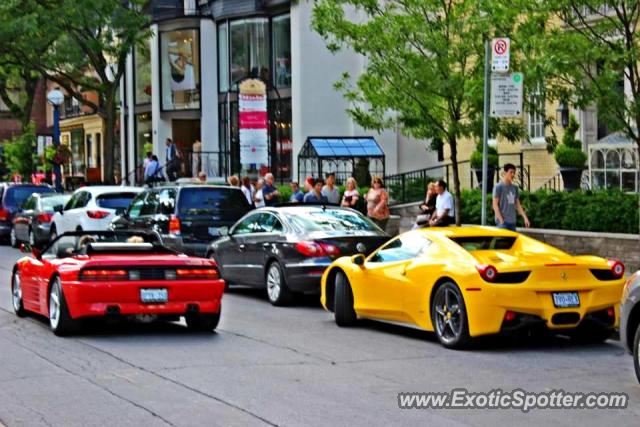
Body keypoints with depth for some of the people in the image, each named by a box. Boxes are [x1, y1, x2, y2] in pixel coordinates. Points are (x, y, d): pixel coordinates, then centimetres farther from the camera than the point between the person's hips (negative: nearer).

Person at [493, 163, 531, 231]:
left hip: (512, 222, 7)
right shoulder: (498, 187, -4)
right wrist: (501, 220, -15)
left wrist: (525, 218, 6)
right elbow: (495, 205, -8)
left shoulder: (514, 188, 15)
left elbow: (518, 205, 17)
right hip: (503, 221, -7)